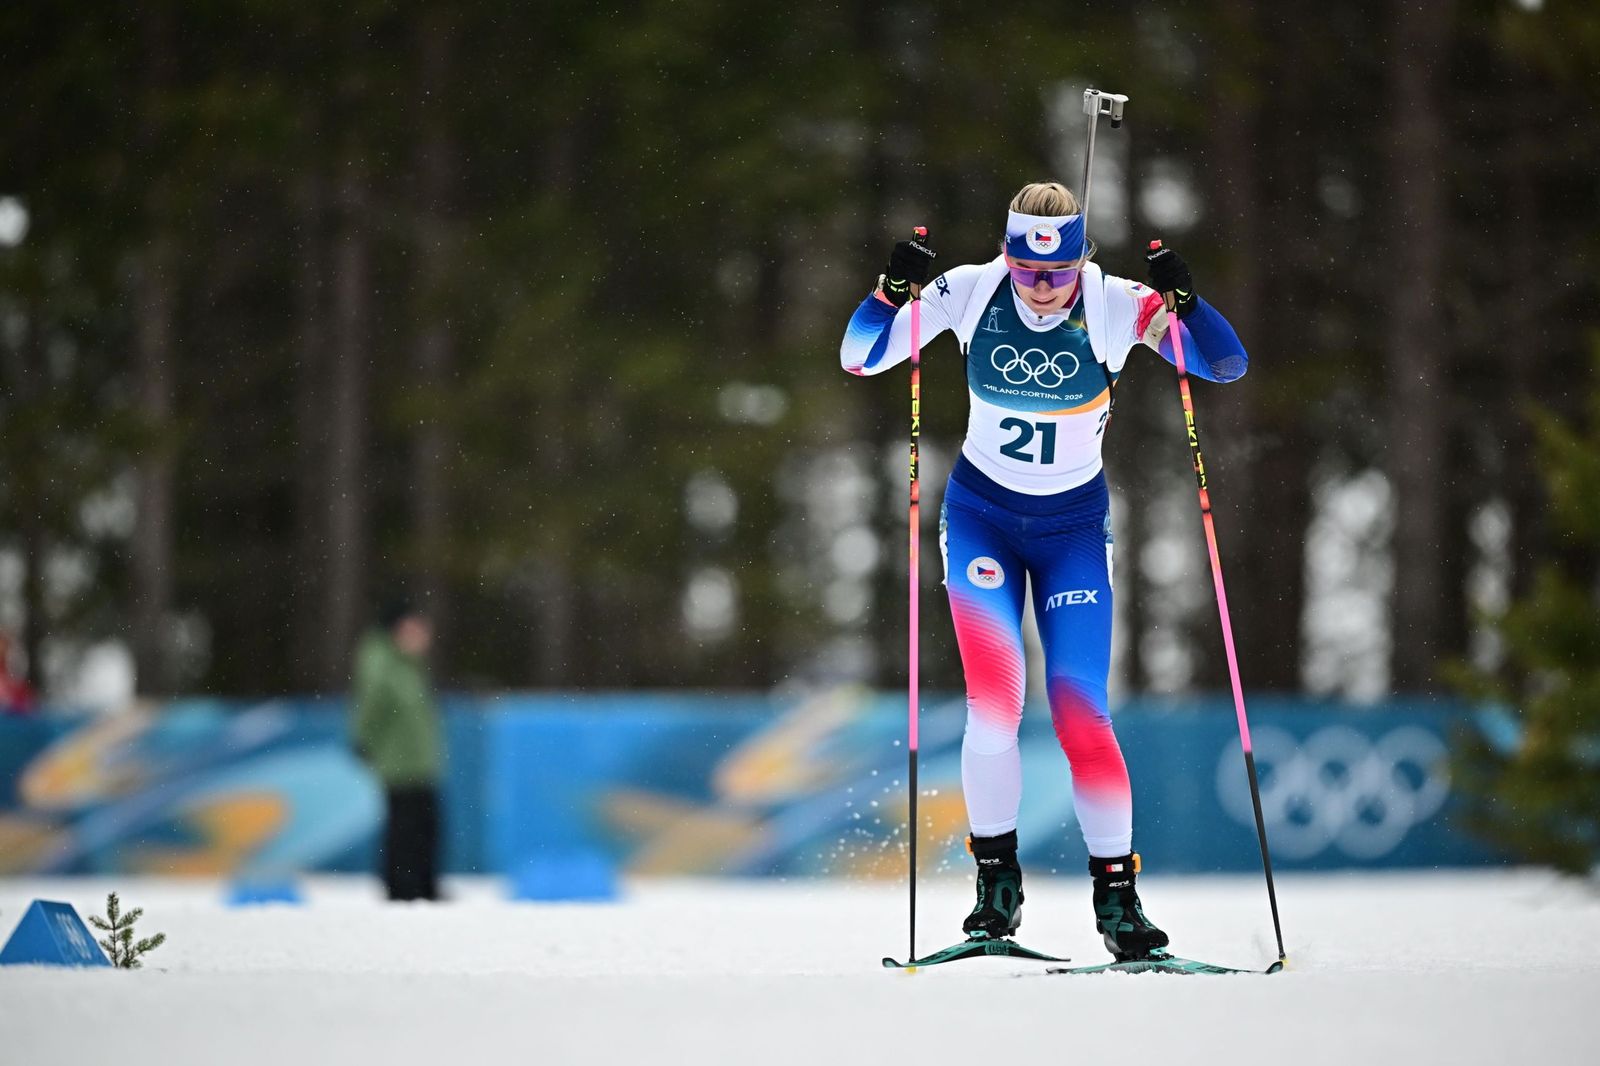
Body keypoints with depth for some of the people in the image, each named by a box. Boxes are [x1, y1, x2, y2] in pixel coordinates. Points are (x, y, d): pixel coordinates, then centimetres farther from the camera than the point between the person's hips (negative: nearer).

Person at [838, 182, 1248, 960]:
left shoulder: (1116, 307, -16)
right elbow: (859, 357, -10)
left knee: (1080, 714, -9)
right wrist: (893, 290, -28)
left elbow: (1225, 364, -20)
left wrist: (1183, 302, -37)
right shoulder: (971, 292, -14)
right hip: (981, 512, 1)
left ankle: (1116, 894, 2)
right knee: (993, 702, -14)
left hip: (1073, 525, 0)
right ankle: (996, 880, 2)